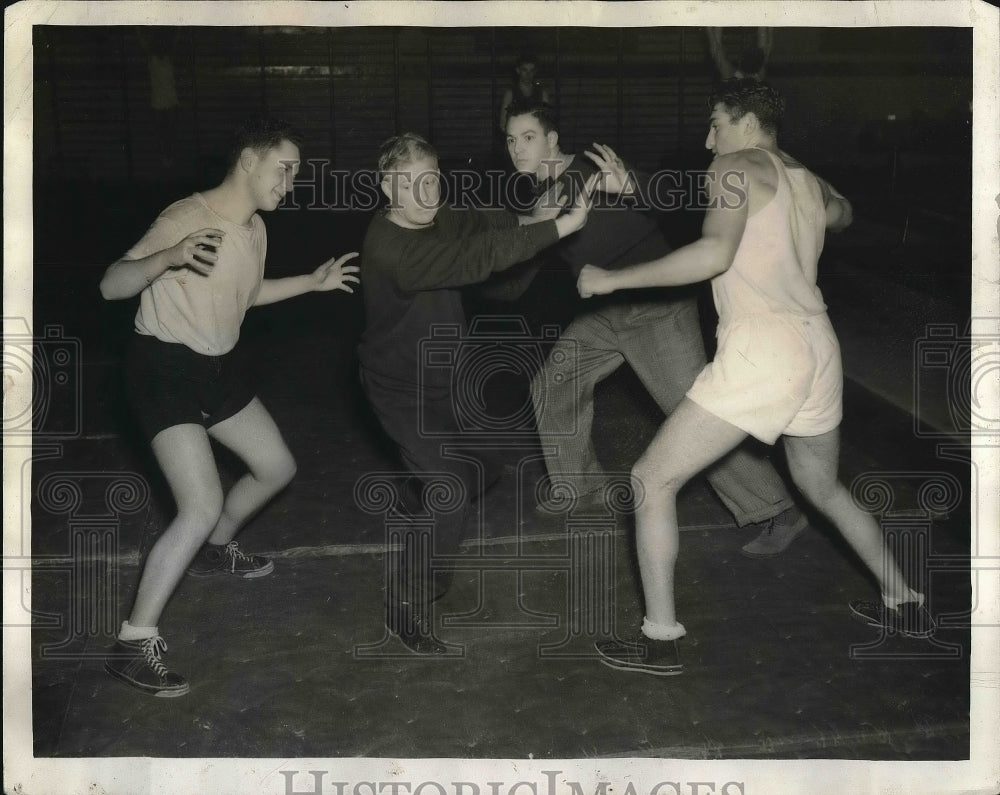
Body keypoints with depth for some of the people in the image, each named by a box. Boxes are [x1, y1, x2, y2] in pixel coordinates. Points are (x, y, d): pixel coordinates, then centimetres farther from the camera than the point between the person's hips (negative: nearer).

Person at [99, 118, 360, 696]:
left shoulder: (256, 228, 3)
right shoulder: (188, 217, -24)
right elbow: (112, 287, -29)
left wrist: (314, 281, 15)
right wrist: (167, 257, -47)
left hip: (221, 366, 9)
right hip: (165, 368, -9)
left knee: (277, 468, 17)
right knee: (203, 506, -19)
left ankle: (214, 549, 44)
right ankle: (135, 643, -9)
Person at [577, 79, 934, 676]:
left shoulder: (737, 166, -1)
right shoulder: (812, 183, 20)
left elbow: (716, 252, -17)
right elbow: (844, 214, 45)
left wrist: (612, 279, -14)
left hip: (760, 352, -8)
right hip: (820, 347, 8)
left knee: (652, 480, 1)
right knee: (823, 488, 30)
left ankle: (661, 639, 1)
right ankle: (905, 604, 38)